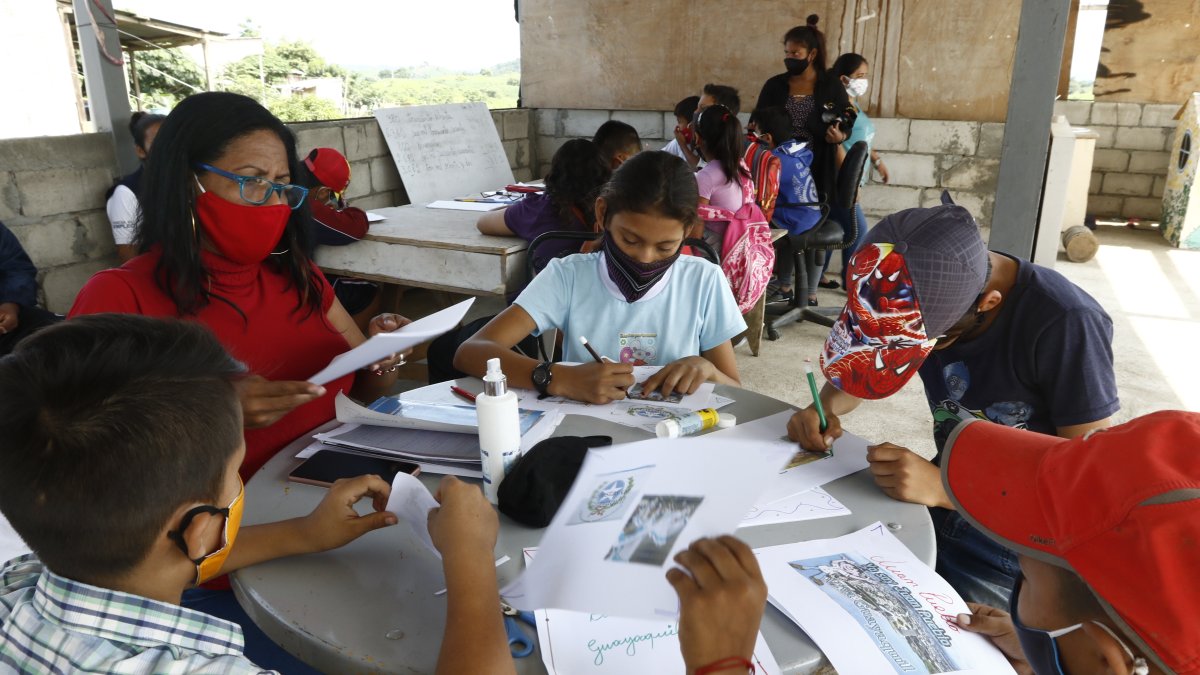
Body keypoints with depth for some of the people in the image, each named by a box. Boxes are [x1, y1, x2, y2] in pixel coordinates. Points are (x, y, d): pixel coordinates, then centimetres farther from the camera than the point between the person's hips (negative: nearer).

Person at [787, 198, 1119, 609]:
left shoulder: (1066, 324, -25)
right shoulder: (922, 298, -8)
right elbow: (859, 371, 10)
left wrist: (942, 488, -33)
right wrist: (828, 407, -13)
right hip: (941, 510, 6)